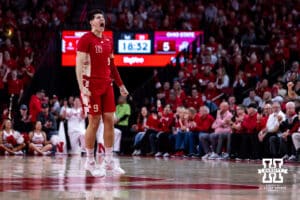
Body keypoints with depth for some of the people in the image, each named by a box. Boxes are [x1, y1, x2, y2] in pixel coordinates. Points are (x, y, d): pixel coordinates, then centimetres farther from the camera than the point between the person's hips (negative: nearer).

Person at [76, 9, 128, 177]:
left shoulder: (108, 40, 14)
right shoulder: (86, 40, -8)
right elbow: (79, 64, -14)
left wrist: (121, 85, 19)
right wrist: (82, 87, -22)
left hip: (107, 85, 7)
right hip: (92, 86, -7)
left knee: (110, 121, 4)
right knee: (94, 122, -4)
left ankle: (109, 160, 10)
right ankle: (90, 162, 5)